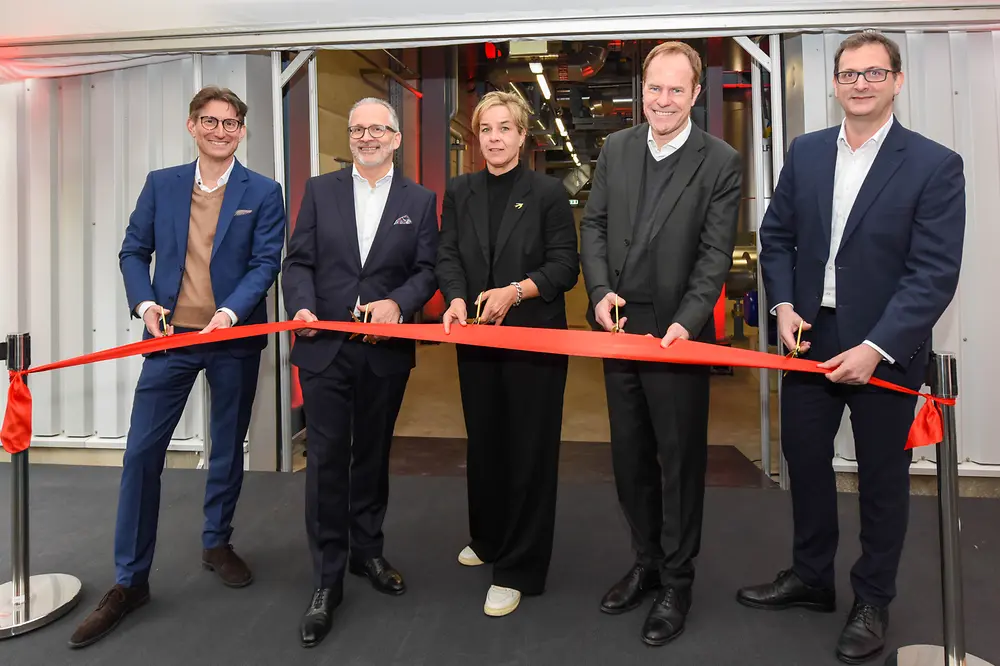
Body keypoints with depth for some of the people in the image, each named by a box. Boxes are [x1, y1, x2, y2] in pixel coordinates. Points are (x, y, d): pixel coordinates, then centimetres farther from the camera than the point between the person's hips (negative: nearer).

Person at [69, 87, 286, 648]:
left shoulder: (263, 193, 1)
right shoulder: (161, 184, 8)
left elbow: (266, 262, -6)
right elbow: (134, 251, 9)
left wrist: (229, 312, -20)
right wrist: (145, 304, -8)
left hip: (234, 338, -1)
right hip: (171, 335, 1)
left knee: (229, 448, 12)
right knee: (142, 451, -3)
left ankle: (217, 543, 34)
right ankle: (130, 581, 9)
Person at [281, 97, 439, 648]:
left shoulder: (420, 200, 6)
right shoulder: (320, 190, 7)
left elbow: (427, 269, 0)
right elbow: (299, 261, 2)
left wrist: (398, 302, -19)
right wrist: (302, 308, -16)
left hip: (386, 351, 1)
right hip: (325, 349, 0)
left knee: (372, 456, 14)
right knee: (326, 461, 1)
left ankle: (367, 551, 34)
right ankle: (327, 579, 13)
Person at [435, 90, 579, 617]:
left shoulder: (548, 192, -2)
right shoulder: (459, 192, 10)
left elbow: (565, 266, -6)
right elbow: (448, 257, 3)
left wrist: (516, 291, -22)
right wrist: (456, 299, -17)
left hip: (534, 339, -4)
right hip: (477, 338, 4)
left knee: (529, 450, 1)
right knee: (483, 444, 16)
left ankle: (519, 569, 13)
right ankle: (487, 539, 38)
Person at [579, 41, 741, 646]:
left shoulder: (721, 161, -6)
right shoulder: (615, 149, 7)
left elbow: (715, 254, -10)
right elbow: (594, 224, 7)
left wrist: (685, 323, -21)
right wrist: (601, 290, -9)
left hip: (678, 331, -5)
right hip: (620, 327, 5)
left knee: (680, 460, 7)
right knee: (630, 455, 16)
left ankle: (677, 581, 25)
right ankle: (647, 562, 36)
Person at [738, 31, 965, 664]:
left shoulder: (935, 165, -9)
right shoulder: (805, 152, 4)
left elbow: (935, 272, -14)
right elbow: (777, 236, 8)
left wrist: (875, 348, -22)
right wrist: (784, 305, -8)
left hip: (886, 351, -4)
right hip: (810, 341, 4)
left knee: (882, 479, 12)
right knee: (805, 461, 15)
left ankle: (873, 600, 33)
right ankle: (811, 577, 37)